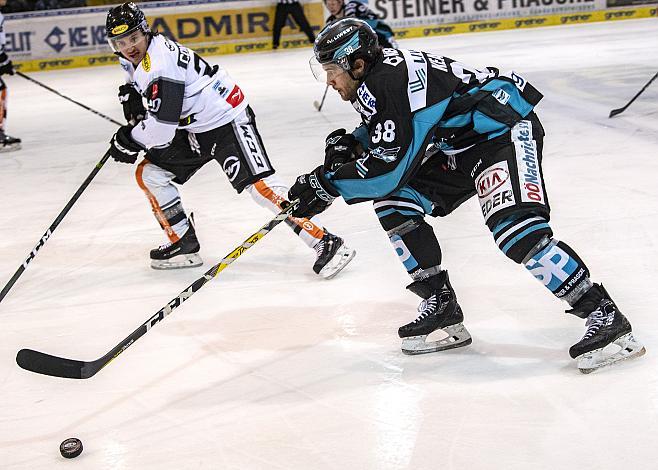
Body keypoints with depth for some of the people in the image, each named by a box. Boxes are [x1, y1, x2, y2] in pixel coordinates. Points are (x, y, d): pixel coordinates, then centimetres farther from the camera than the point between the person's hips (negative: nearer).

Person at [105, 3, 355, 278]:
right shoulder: (136, 61, 6)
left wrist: (128, 140, -12)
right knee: (149, 173, 6)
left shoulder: (160, 61, -24)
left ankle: (325, 243, -22)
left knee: (258, 184, -21)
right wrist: (131, 96, 4)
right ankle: (184, 245, 14)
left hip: (226, 120, -10)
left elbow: (162, 123, -27)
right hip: (193, 129, 10)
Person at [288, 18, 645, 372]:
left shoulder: (390, 82, -25)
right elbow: (384, 135, 22)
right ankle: (442, 307, 8)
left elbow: (389, 168, -25)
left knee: (515, 230, -29)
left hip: (505, 129, -11)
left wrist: (328, 185, -19)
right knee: (393, 204, 3)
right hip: (460, 144, 11)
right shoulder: (375, 77, 5)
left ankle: (605, 316, -20)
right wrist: (350, 143, 2)